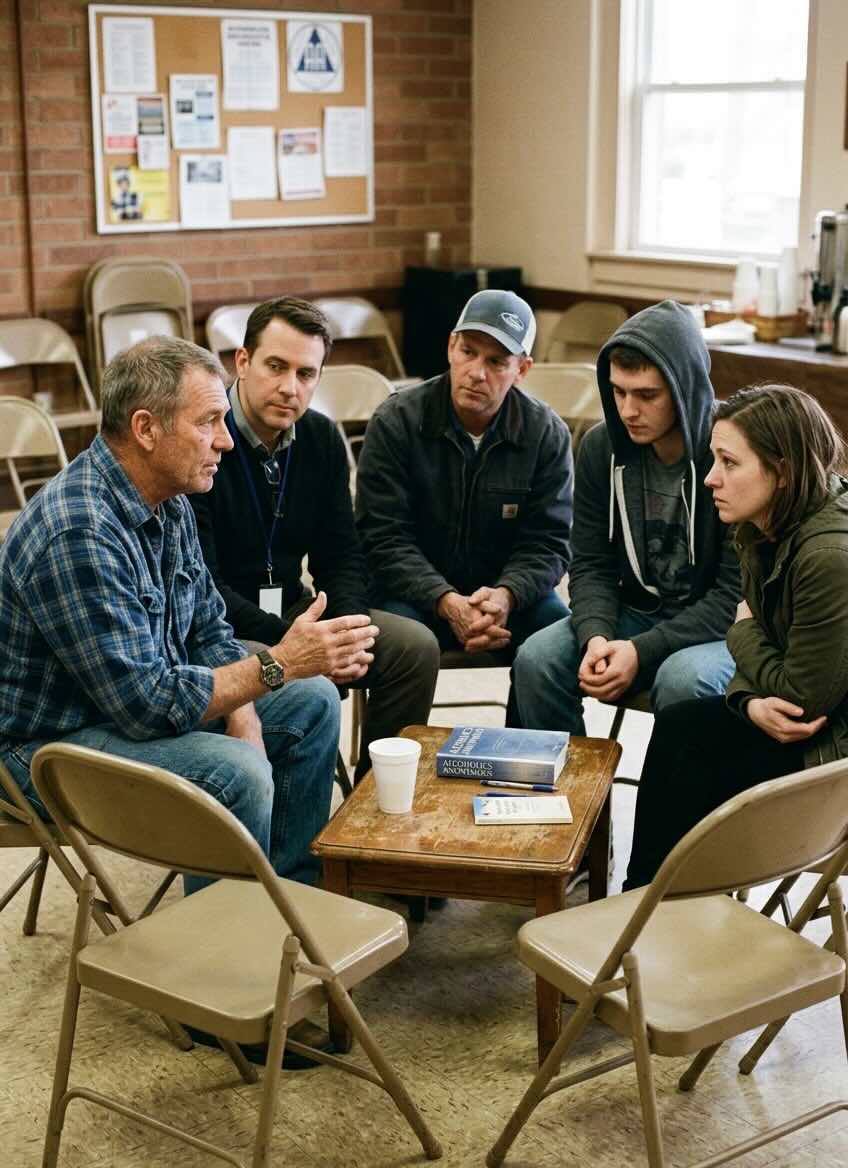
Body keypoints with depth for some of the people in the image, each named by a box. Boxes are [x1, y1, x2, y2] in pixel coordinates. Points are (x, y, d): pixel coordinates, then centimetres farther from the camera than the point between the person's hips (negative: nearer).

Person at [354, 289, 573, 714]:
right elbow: (384, 539, -12)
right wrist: (447, 603, -27)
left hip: (507, 590, 2)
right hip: (415, 590, -2)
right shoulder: (395, 422, -9)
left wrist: (505, 595, -26)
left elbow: (547, 542, -4)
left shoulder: (547, 434, -3)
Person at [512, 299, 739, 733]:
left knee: (682, 680, -36)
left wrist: (642, 650, -25)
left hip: (717, 626, -4)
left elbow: (738, 592, -18)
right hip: (636, 612, 5)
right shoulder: (601, 446, -2)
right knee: (536, 660, -20)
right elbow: (591, 565, 2)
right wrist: (596, 637, -19)